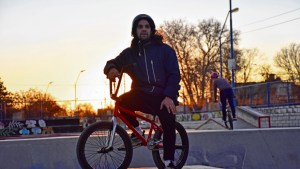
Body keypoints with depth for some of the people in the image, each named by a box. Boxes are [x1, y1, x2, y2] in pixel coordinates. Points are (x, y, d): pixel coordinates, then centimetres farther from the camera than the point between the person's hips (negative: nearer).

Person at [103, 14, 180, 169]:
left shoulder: (165, 50, -2)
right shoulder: (130, 53, 7)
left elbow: (174, 75, -7)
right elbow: (113, 62, 8)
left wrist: (169, 96, -23)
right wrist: (111, 69, -19)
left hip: (162, 96, -3)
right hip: (142, 95, 3)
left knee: (168, 125, -24)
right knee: (123, 101, -23)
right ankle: (137, 131, -2)